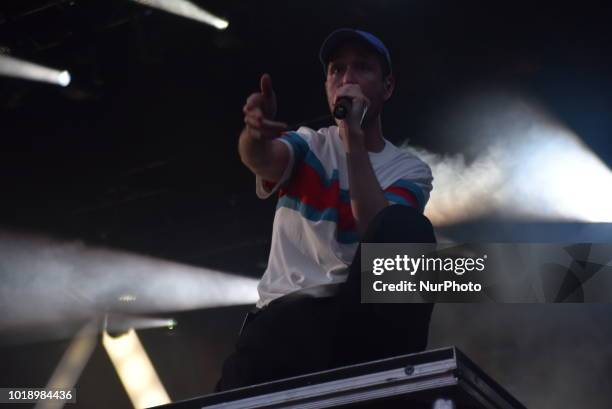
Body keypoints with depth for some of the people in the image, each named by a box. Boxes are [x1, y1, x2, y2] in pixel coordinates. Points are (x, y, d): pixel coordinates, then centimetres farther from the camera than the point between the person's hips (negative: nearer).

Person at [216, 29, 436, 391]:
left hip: (363, 315, 3)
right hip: (286, 310, -2)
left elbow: (381, 236, -11)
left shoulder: (410, 170, 11)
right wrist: (256, 133, -38)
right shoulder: (307, 146, 12)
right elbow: (263, 158, -14)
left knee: (406, 227, -28)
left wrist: (355, 140, -15)